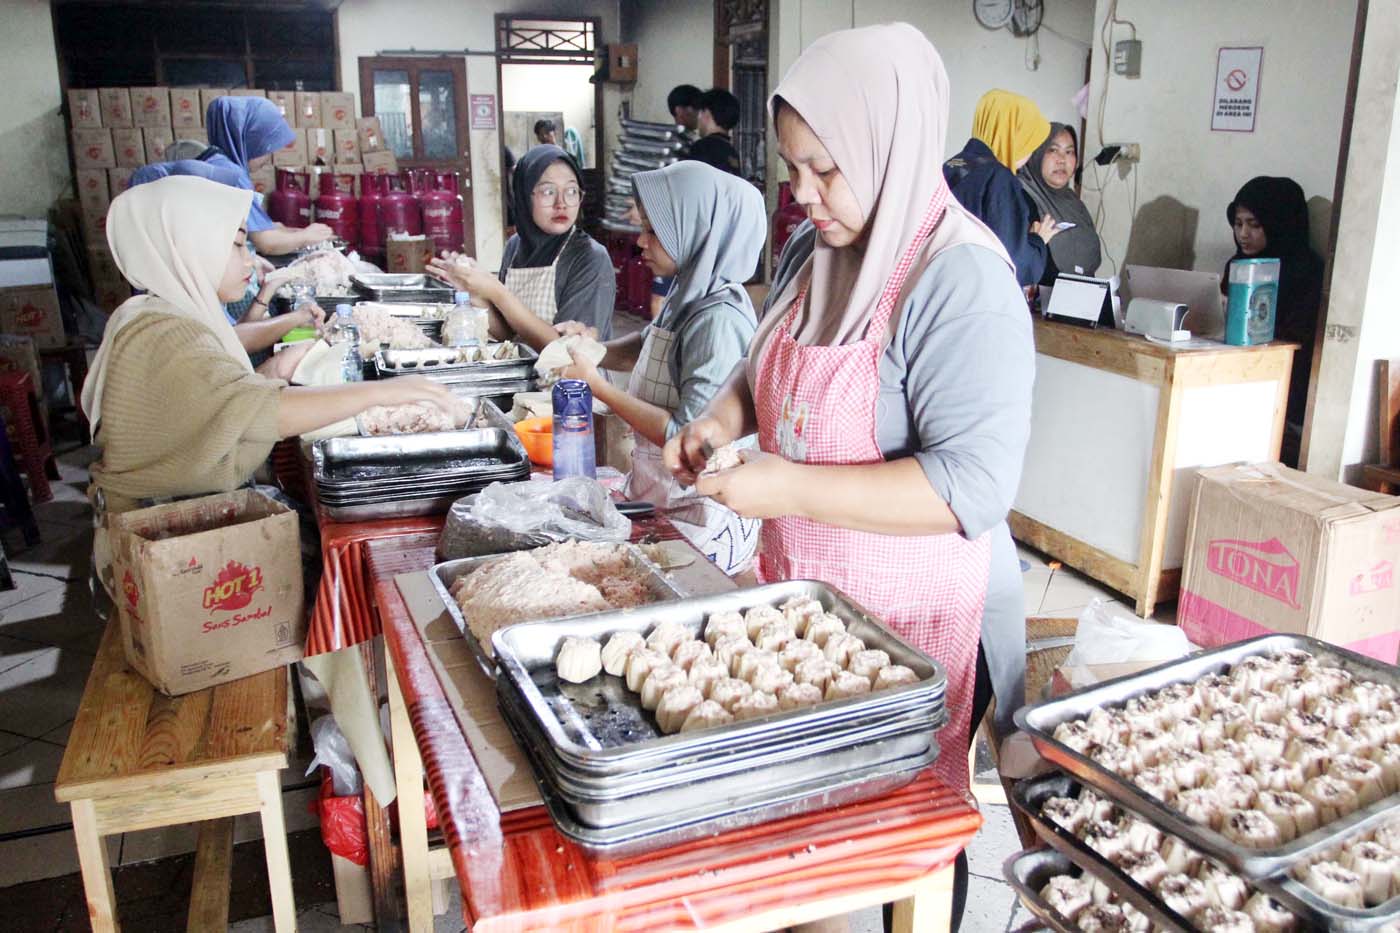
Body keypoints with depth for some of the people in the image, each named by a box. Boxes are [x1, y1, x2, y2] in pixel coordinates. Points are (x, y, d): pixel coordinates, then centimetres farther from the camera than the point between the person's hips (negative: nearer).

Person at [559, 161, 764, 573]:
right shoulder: (688, 299, 5)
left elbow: (689, 436, -26)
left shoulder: (718, 321, -23)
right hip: (659, 498, 8)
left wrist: (599, 385, -19)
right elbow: (647, 345, 25)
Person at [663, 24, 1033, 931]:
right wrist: (727, 416, -2)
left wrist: (788, 488, -28)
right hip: (802, 584, 7)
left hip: (912, 612, -7)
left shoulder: (960, 279, -21)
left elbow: (975, 485, -28)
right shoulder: (813, 251, 4)